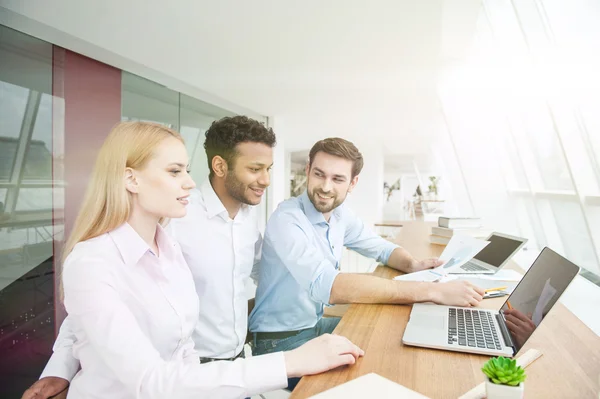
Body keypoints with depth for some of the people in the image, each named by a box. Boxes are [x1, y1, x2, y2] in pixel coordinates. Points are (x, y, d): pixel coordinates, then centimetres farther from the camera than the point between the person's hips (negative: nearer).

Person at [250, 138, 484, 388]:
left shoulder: (340, 215, -3)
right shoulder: (287, 220, -26)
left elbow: (382, 247, 10)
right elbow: (330, 287, -39)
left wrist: (412, 265, -14)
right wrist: (432, 291, -39)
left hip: (316, 324, 7)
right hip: (281, 342, -7)